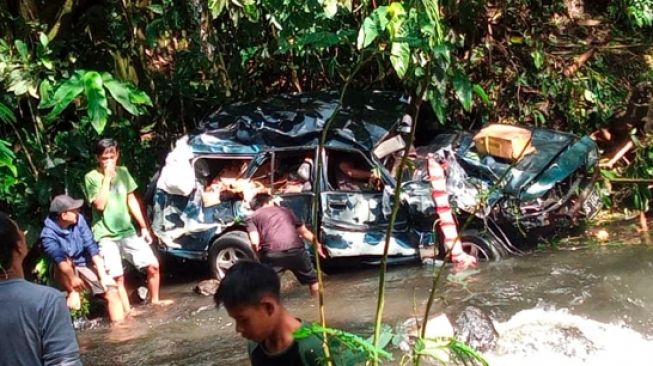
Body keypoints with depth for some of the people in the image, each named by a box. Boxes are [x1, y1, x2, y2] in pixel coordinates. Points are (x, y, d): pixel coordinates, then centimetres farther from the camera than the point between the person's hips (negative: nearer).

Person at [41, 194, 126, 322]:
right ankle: (72, 293, -14)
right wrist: (72, 278, -50)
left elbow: (91, 247, -13)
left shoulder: (79, 220, -11)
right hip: (65, 273, -3)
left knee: (112, 291, -15)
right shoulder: (48, 234, -22)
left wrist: (103, 276, -18)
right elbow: (58, 258, -36)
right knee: (66, 261, -36)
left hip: (85, 265, 3)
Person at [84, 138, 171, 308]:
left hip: (128, 231, 4)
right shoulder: (91, 177, -7)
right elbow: (100, 204, -19)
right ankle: (127, 311, 3)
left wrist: (143, 226, 10)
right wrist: (107, 178, -17)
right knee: (118, 276, -8)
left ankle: (154, 300, 20)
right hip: (106, 236, -4)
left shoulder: (123, 172, 7)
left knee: (153, 265, 1)